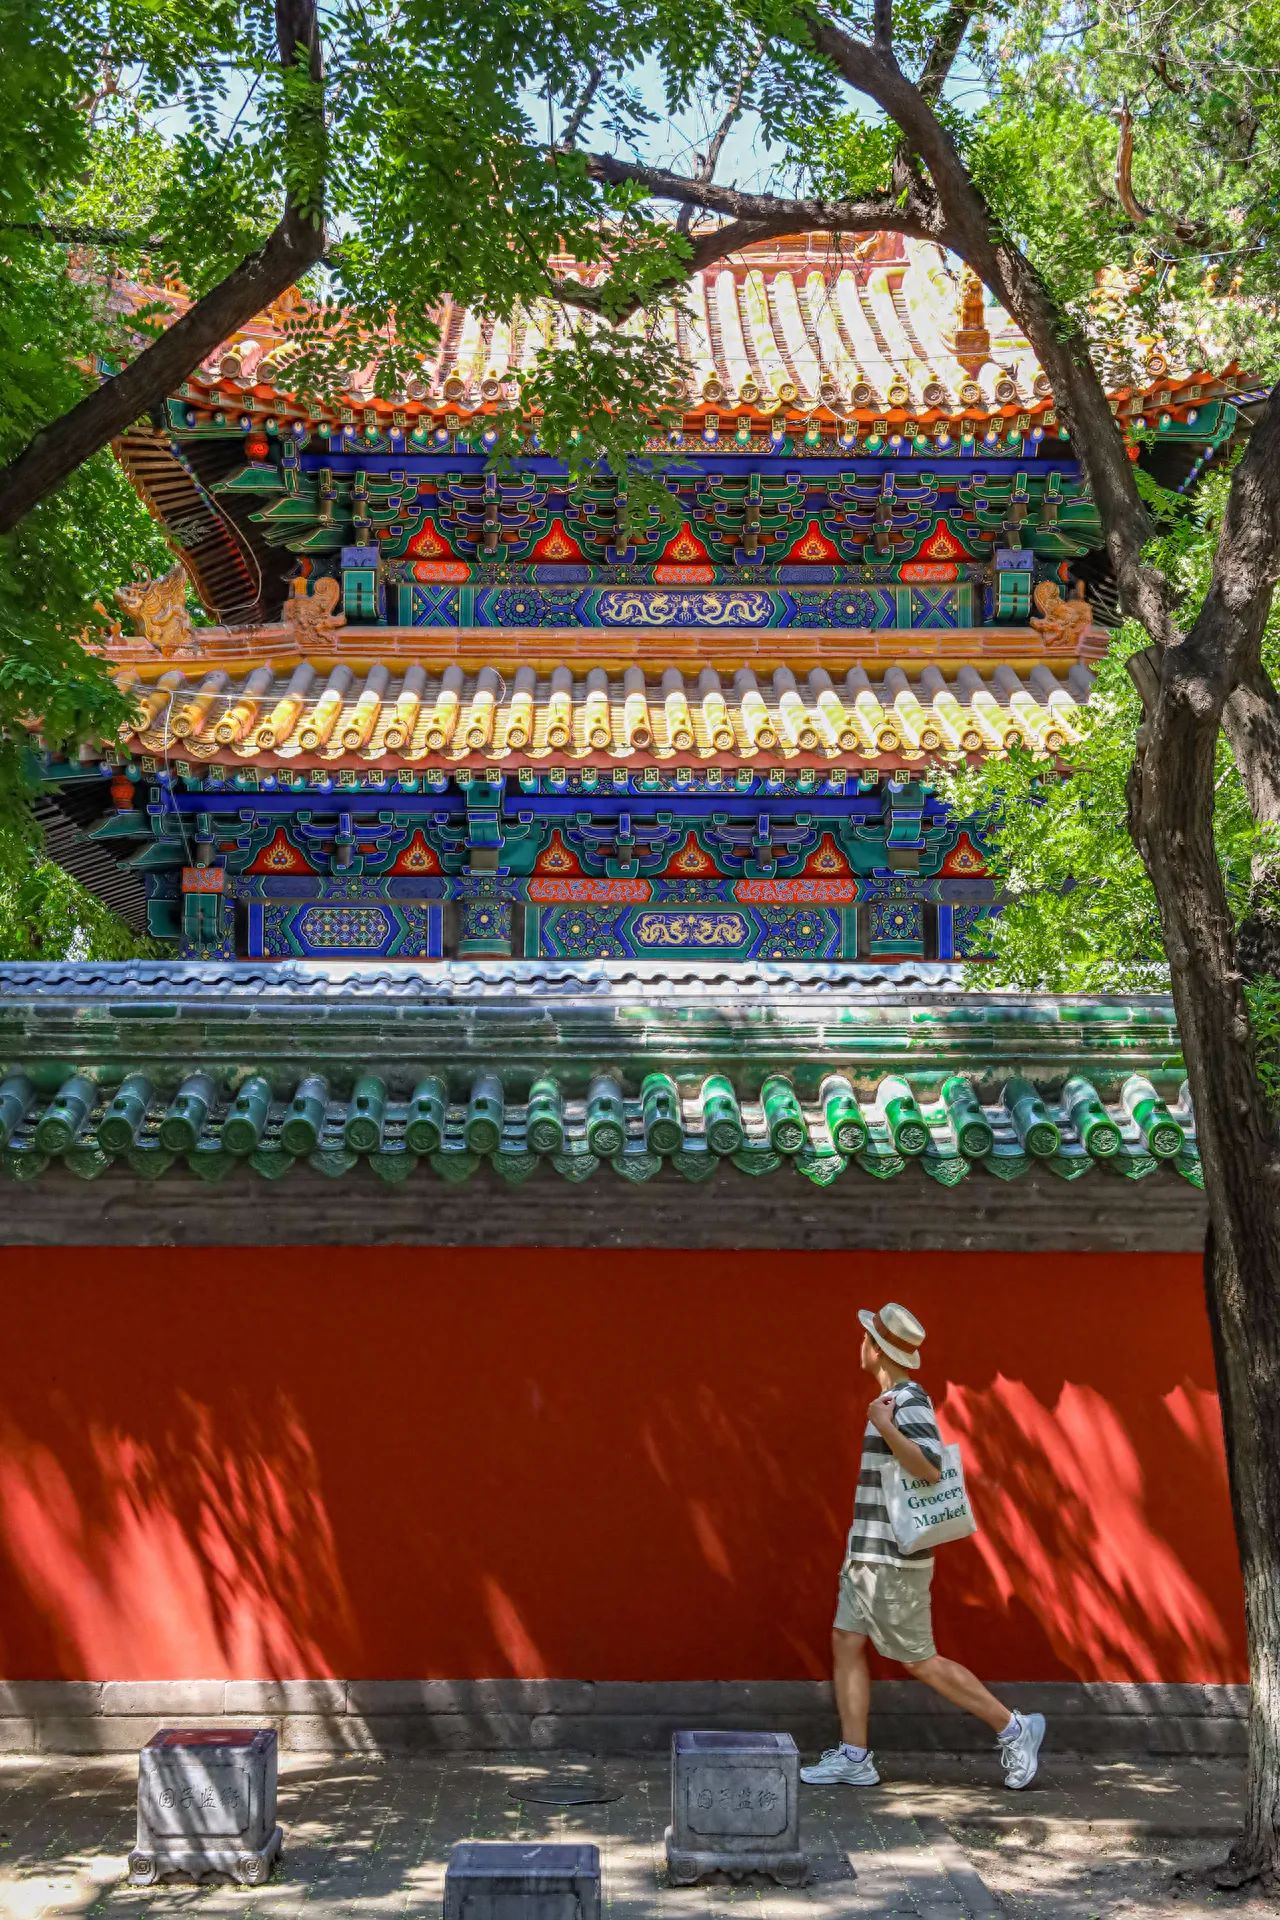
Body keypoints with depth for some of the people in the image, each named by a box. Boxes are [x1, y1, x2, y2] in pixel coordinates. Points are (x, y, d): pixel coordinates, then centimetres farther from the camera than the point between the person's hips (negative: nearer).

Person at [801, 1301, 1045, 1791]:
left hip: (893, 1560, -10)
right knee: (846, 1644, 7)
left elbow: (931, 1468, -30)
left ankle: (1013, 1729, 6)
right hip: (868, 1554, 10)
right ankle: (853, 1758, 7)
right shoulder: (895, 1400, 13)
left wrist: (885, 1428, -31)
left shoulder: (909, 1402, -17)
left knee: (920, 1662, -3)